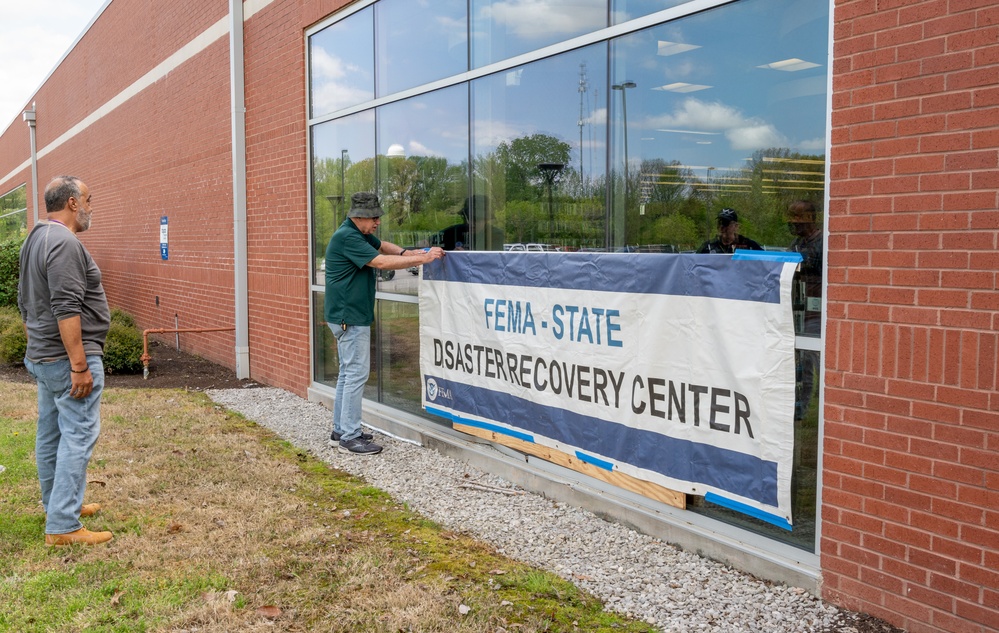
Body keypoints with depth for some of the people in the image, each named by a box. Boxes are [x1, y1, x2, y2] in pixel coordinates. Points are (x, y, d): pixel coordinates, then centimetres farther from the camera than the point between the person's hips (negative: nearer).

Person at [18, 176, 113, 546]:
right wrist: (80, 366, -24)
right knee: (78, 437, -8)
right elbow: (66, 310, -25)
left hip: (42, 357, 10)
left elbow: (25, 303, 21)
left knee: (50, 434, 16)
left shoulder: (35, 240, 15)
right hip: (68, 357, -10)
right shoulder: (65, 243, -18)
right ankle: (63, 527, -7)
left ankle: (58, 506, 29)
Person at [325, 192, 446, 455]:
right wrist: (422, 258, -22)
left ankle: (340, 431, 22)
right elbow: (381, 262, -24)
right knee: (356, 373, -8)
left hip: (350, 316, 11)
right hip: (349, 316, -11)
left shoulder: (360, 234, 12)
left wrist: (406, 253, -1)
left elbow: (382, 246, 21)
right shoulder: (346, 237, -19)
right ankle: (349, 437, -3)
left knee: (348, 372, 15)